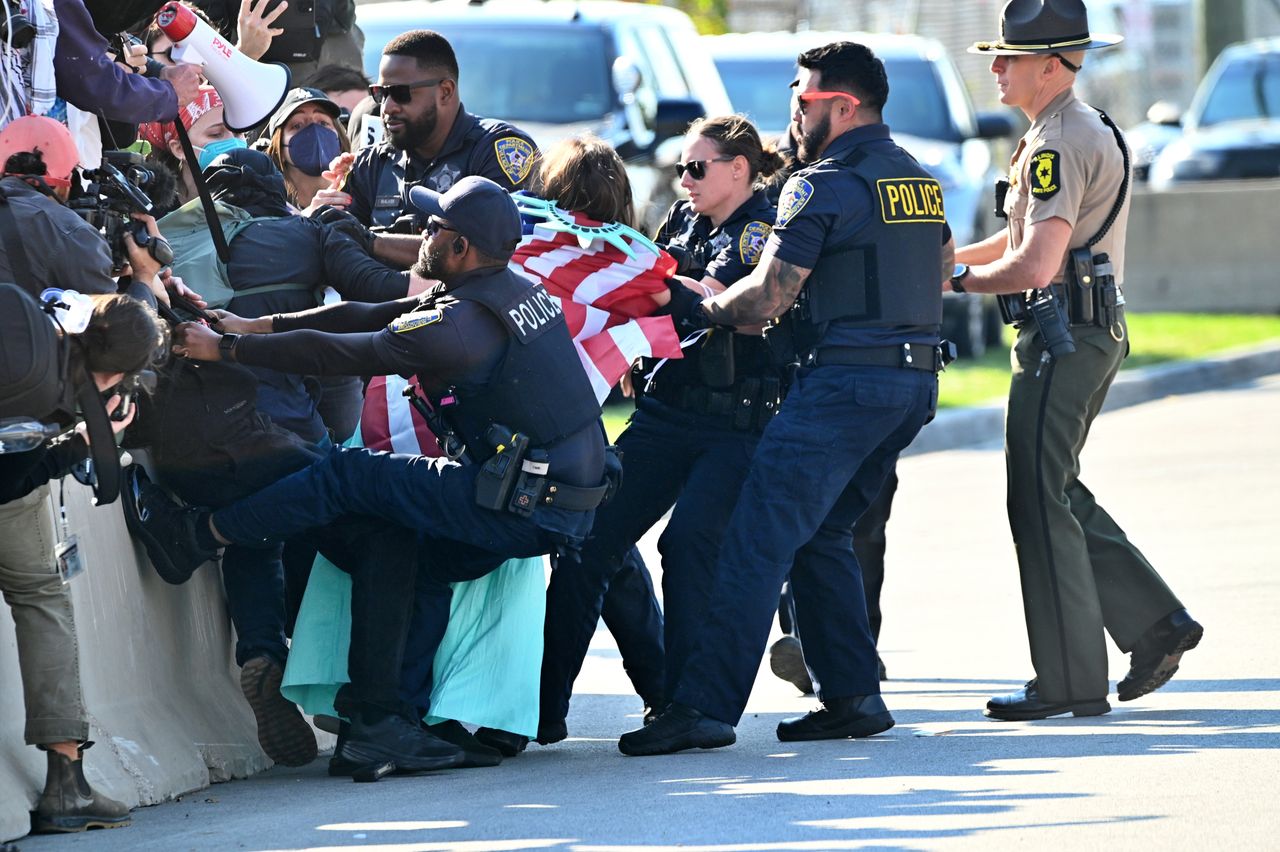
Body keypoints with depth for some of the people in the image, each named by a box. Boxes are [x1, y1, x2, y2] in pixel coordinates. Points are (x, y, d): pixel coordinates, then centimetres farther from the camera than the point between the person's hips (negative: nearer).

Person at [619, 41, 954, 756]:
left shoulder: (824, 186, -10)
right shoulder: (921, 181, 16)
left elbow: (766, 298, -13)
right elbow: (940, 272, 30)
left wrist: (699, 309, 4)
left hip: (844, 382, -9)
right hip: (917, 381, 9)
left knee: (760, 540, -10)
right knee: (822, 535, 19)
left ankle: (705, 707, -15)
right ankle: (854, 697, 14)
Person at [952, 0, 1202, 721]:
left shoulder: (1058, 144, -16)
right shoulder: (1088, 130, 18)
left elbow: (1035, 265, -24)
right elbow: (1030, 240, 26)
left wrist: (957, 280, -8)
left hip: (1064, 338, -10)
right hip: (1092, 335, 10)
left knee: (1041, 503, -6)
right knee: (1057, 494, 16)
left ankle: (1072, 680, -4)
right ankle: (1156, 623, 14)